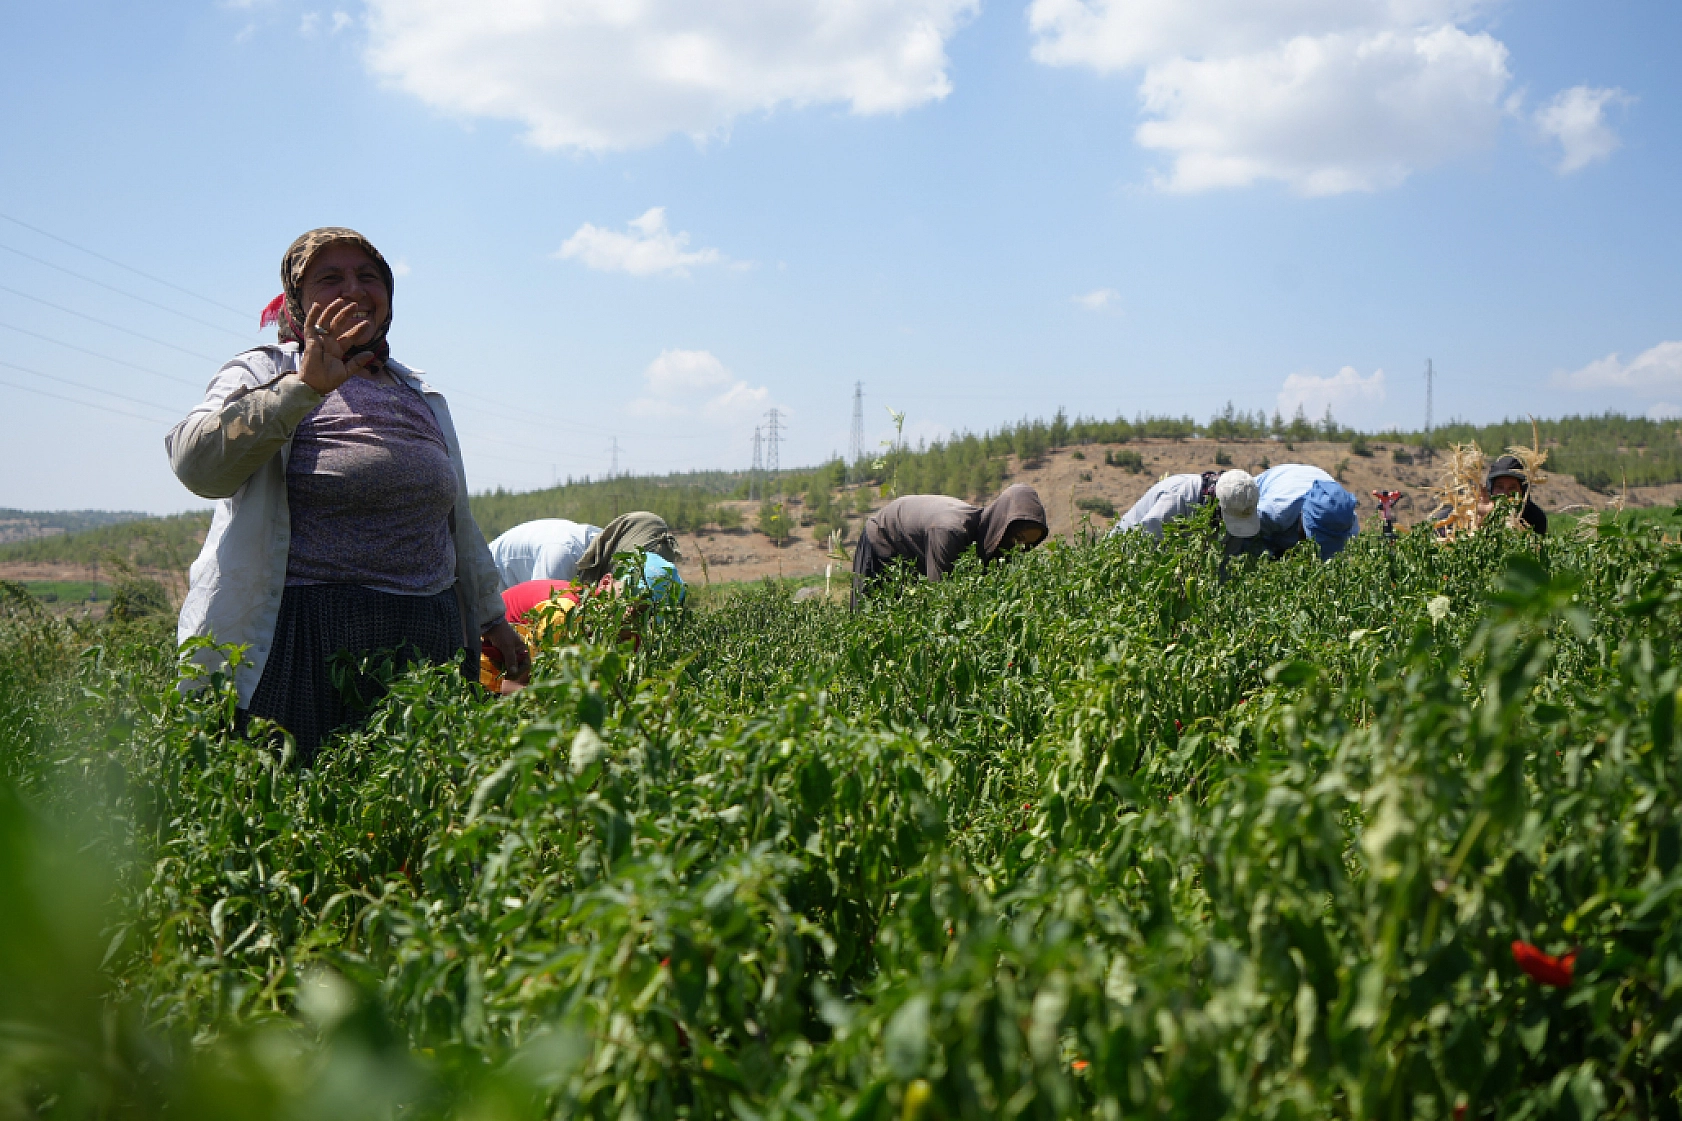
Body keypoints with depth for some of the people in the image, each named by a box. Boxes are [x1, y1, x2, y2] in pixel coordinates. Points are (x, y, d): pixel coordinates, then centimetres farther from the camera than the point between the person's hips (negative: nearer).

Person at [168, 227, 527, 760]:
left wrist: (490, 617, 29)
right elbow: (196, 465, -16)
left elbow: (457, 519, 29)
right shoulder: (263, 375, 4)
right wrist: (305, 387, -23)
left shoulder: (422, 394, 21)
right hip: (303, 643, -5)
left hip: (426, 639, 5)